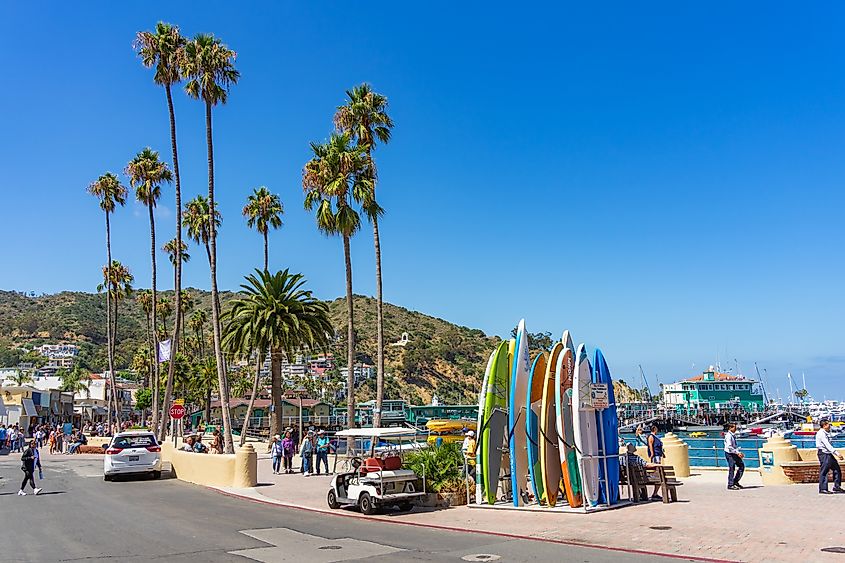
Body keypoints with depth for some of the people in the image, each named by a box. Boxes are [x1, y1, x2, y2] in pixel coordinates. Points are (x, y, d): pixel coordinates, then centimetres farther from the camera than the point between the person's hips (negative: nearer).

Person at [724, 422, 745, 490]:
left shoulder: (733, 435, 13)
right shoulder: (728, 436, -16)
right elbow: (729, 447, -23)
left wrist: (739, 453, 11)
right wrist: (737, 452, -21)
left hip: (734, 454, 9)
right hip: (729, 454, -9)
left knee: (742, 466, 9)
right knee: (731, 469, -6)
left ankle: (735, 482, 18)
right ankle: (730, 485, 2)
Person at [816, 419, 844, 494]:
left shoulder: (826, 433, 18)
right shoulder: (821, 433, -15)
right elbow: (827, 445, -21)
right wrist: (837, 453, -24)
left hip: (829, 454, 10)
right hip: (824, 454, -10)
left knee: (837, 469, 11)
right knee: (823, 471, -6)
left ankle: (837, 487, 20)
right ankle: (822, 489, -2)